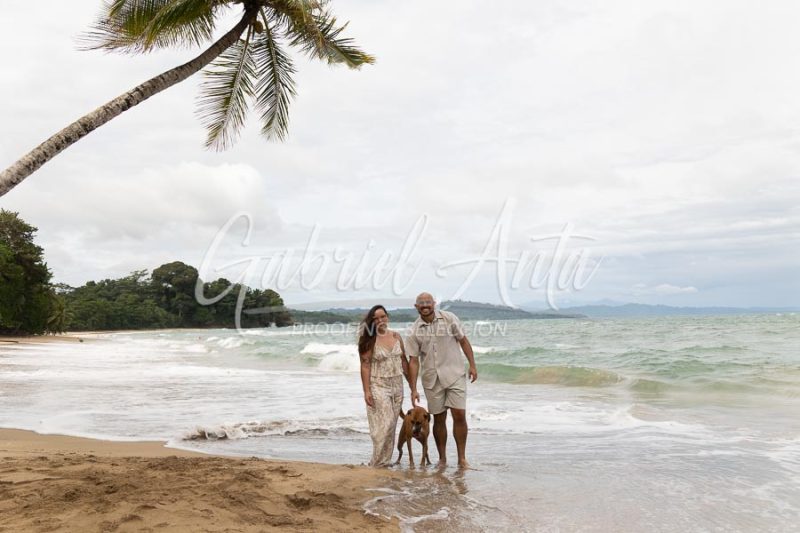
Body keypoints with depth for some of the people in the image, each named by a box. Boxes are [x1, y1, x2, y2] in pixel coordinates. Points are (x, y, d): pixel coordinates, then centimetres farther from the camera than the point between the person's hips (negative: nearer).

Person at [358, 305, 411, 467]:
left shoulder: (396, 336, 6)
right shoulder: (370, 340, -8)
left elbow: (404, 361, 11)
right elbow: (365, 366, -10)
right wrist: (367, 391, -15)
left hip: (397, 385, 5)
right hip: (378, 386, -5)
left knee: (392, 425, 8)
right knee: (384, 425, -7)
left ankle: (385, 460, 18)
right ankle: (378, 463, 4)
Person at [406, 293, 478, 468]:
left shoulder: (449, 318, -2)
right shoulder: (414, 331, -1)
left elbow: (463, 341, 4)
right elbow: (413, 361, -1)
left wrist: (472, 365, -3)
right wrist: (413, 390, -4)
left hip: (455, 375, -1)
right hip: (432, 380, 1)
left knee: (459, 415, -6)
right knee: (439, 419, 7)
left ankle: (462, 458, 5)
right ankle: (442, 459, 21)